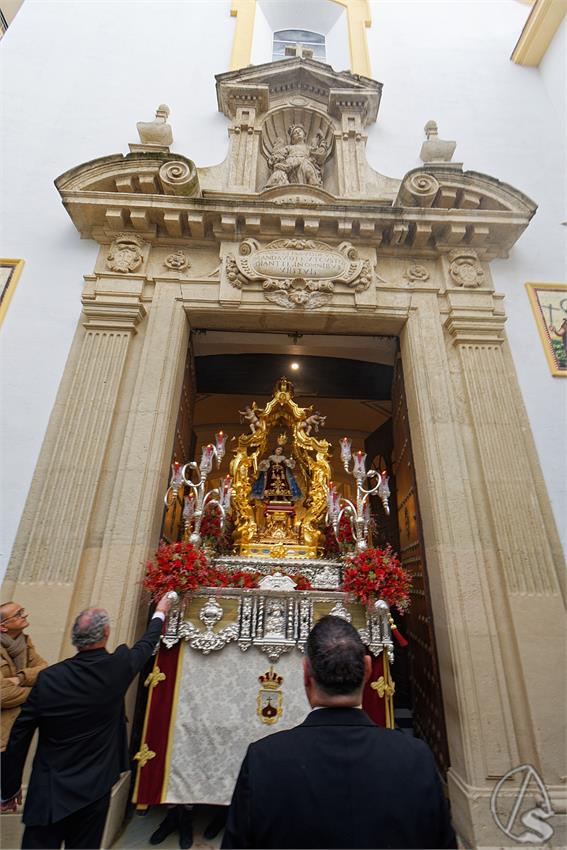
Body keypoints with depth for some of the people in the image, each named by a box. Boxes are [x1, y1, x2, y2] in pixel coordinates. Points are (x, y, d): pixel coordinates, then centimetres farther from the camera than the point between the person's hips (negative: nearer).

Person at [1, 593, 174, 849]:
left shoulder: (48, 678, -15)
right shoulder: (119, 665, -16)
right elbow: (146, 645, 4)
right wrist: (160, 613, 21)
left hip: (48, 791, 0)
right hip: (94, 788, 1)